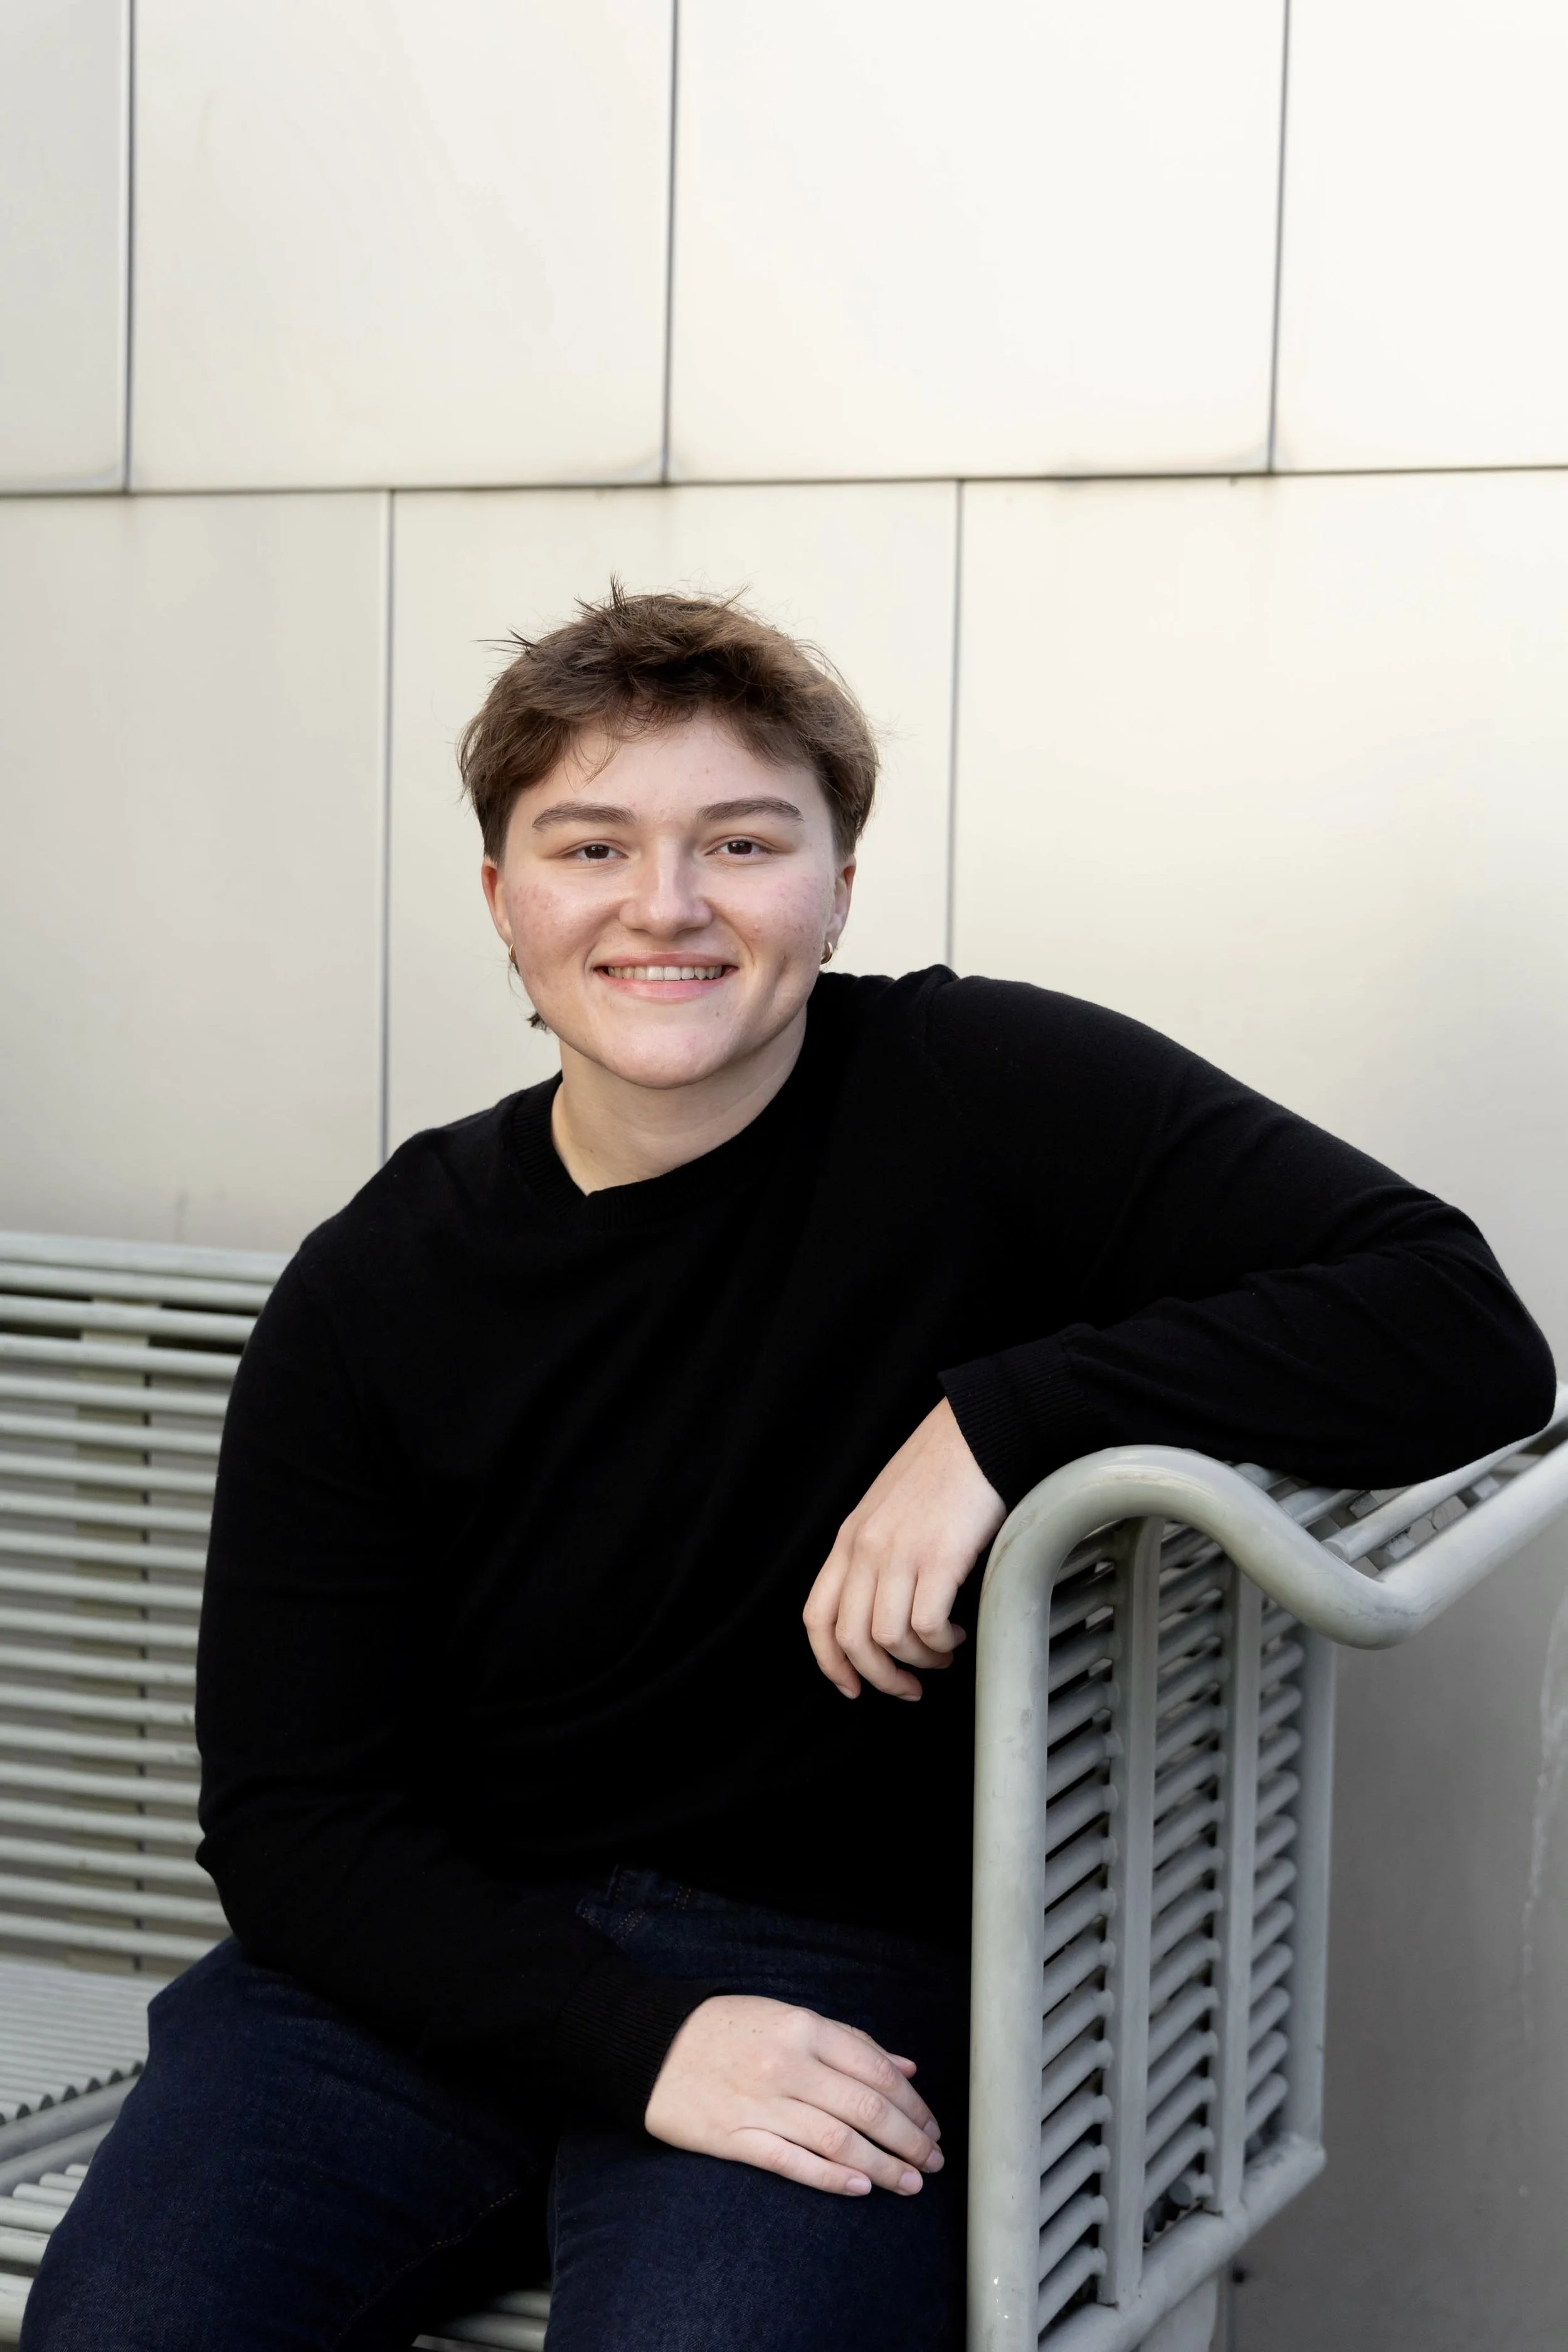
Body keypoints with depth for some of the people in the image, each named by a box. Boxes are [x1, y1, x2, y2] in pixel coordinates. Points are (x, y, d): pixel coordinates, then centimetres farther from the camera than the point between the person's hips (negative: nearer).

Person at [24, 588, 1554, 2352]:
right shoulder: (371, 1297, 0)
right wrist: (636, 2039, -18)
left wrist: (1004, 1414, -25)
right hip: (437, 1959, 3)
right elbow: (291, 1810, -2)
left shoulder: (981, 1103, -7)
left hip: (838, 1964, -2)